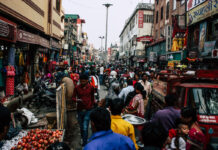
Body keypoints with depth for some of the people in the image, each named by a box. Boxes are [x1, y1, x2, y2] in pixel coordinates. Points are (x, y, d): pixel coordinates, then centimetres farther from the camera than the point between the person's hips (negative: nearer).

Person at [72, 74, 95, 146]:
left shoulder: (91, 87, -3)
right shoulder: (77, 88, -5)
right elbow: (73, 97, 1)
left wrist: (92, 105, 18)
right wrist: (77, 100, -21)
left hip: (88, 110, -2)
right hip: (79, 110, 2)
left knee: (85, 127, -7)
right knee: (81, 127, 16)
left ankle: (84, 143, 4)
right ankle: (82, 138, 39)